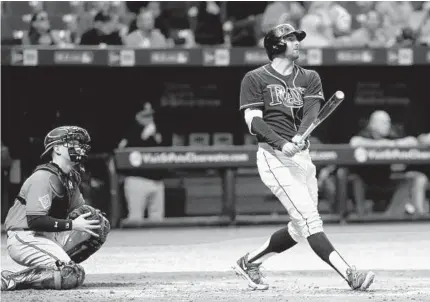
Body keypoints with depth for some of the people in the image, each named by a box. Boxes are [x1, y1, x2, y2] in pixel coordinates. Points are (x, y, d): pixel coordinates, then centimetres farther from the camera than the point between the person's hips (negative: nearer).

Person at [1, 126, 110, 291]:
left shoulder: (70, 177, 13)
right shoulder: (44, 177, -17)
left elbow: (81, 212, 18)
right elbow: (35, 220, -25)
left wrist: (96, 220, -5)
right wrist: (71, 225, -25)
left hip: (49, 237, 9)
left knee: (97, 228, -1)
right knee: (74, 276, -25)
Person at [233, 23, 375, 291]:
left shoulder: (310, 78, 14)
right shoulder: (255, 79, 3)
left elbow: (311, 112, -4)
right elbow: (253, 120, -8)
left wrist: (299, 137, -27)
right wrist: (282, 144, -25)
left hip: (303, 156, 6)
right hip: (274, 157, -6)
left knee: (300, 228, 7)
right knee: (309, 219, -16)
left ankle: (249, 262, 25)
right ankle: (350, 275, -28)